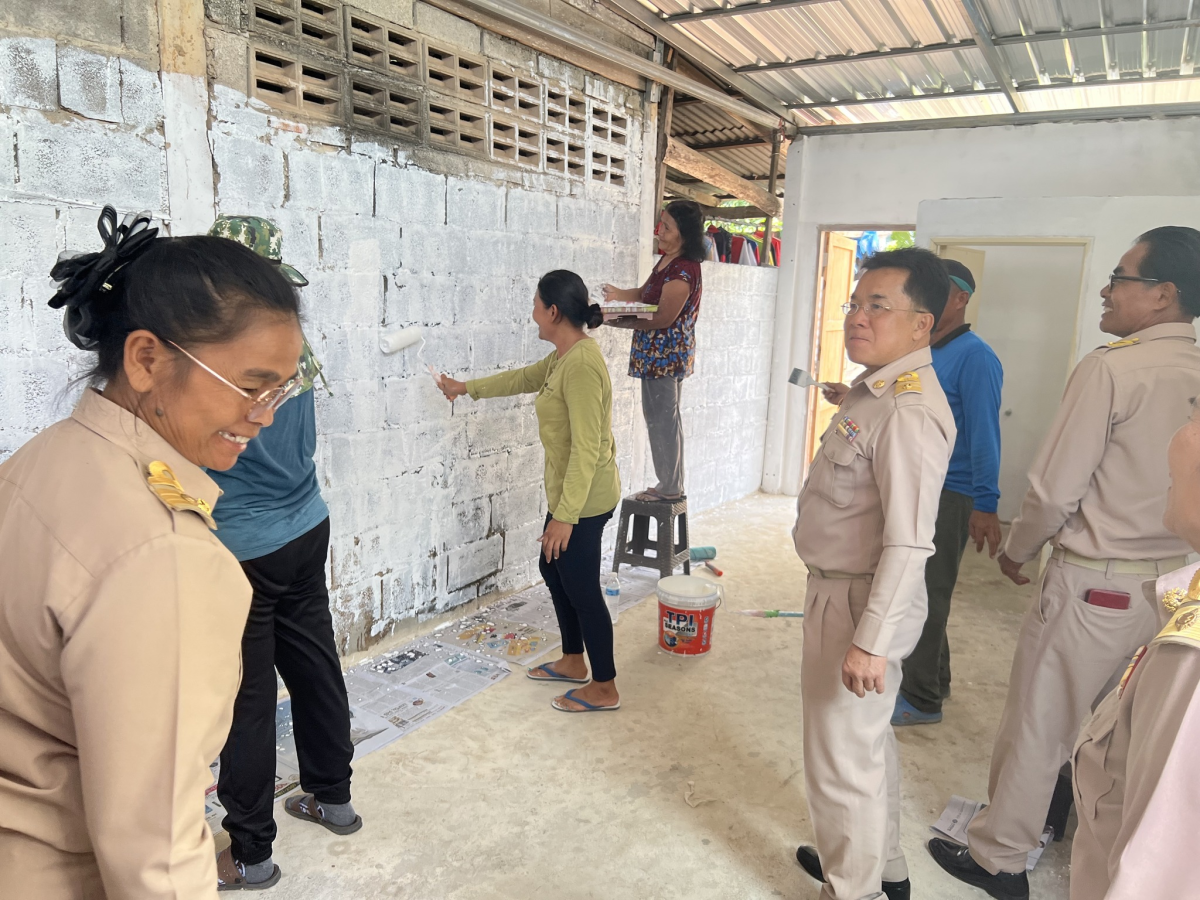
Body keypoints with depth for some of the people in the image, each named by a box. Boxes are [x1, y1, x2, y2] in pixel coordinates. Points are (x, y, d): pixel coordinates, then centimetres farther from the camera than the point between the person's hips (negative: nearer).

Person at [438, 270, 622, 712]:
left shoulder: (582, 365, -25)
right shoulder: (565, 356, 6)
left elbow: (586, 450, -27)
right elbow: (525, 378, 26)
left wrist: (564, 516, -25)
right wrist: (467, 387, 34)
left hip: (583, 499, -10)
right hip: (568, 491, 10)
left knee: (581, 588, 3)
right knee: (553, 570, 22)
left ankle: (603, 688, 20)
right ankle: (573, 662, 38)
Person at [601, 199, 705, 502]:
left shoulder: (684, 271, -20)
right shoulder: (667, 260, 11)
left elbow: (663, 318, -22)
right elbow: (646, 293, 22)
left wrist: (619, 321, -17)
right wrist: (618, 295, 4)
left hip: (664, 355, -10)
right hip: (661, 355, 10)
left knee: (661, 419, -2)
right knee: (665, 418, 16)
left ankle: (669, 488, 11)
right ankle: (672, 485, 27)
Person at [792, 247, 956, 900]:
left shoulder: (909, 412, -25)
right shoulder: (873, 390, 7)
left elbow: (909, 544, -28)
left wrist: (870, 641, -26)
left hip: (860, 603, -11)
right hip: (837, 590, 11)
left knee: (843, 760, 7)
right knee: (866, 741, 26)